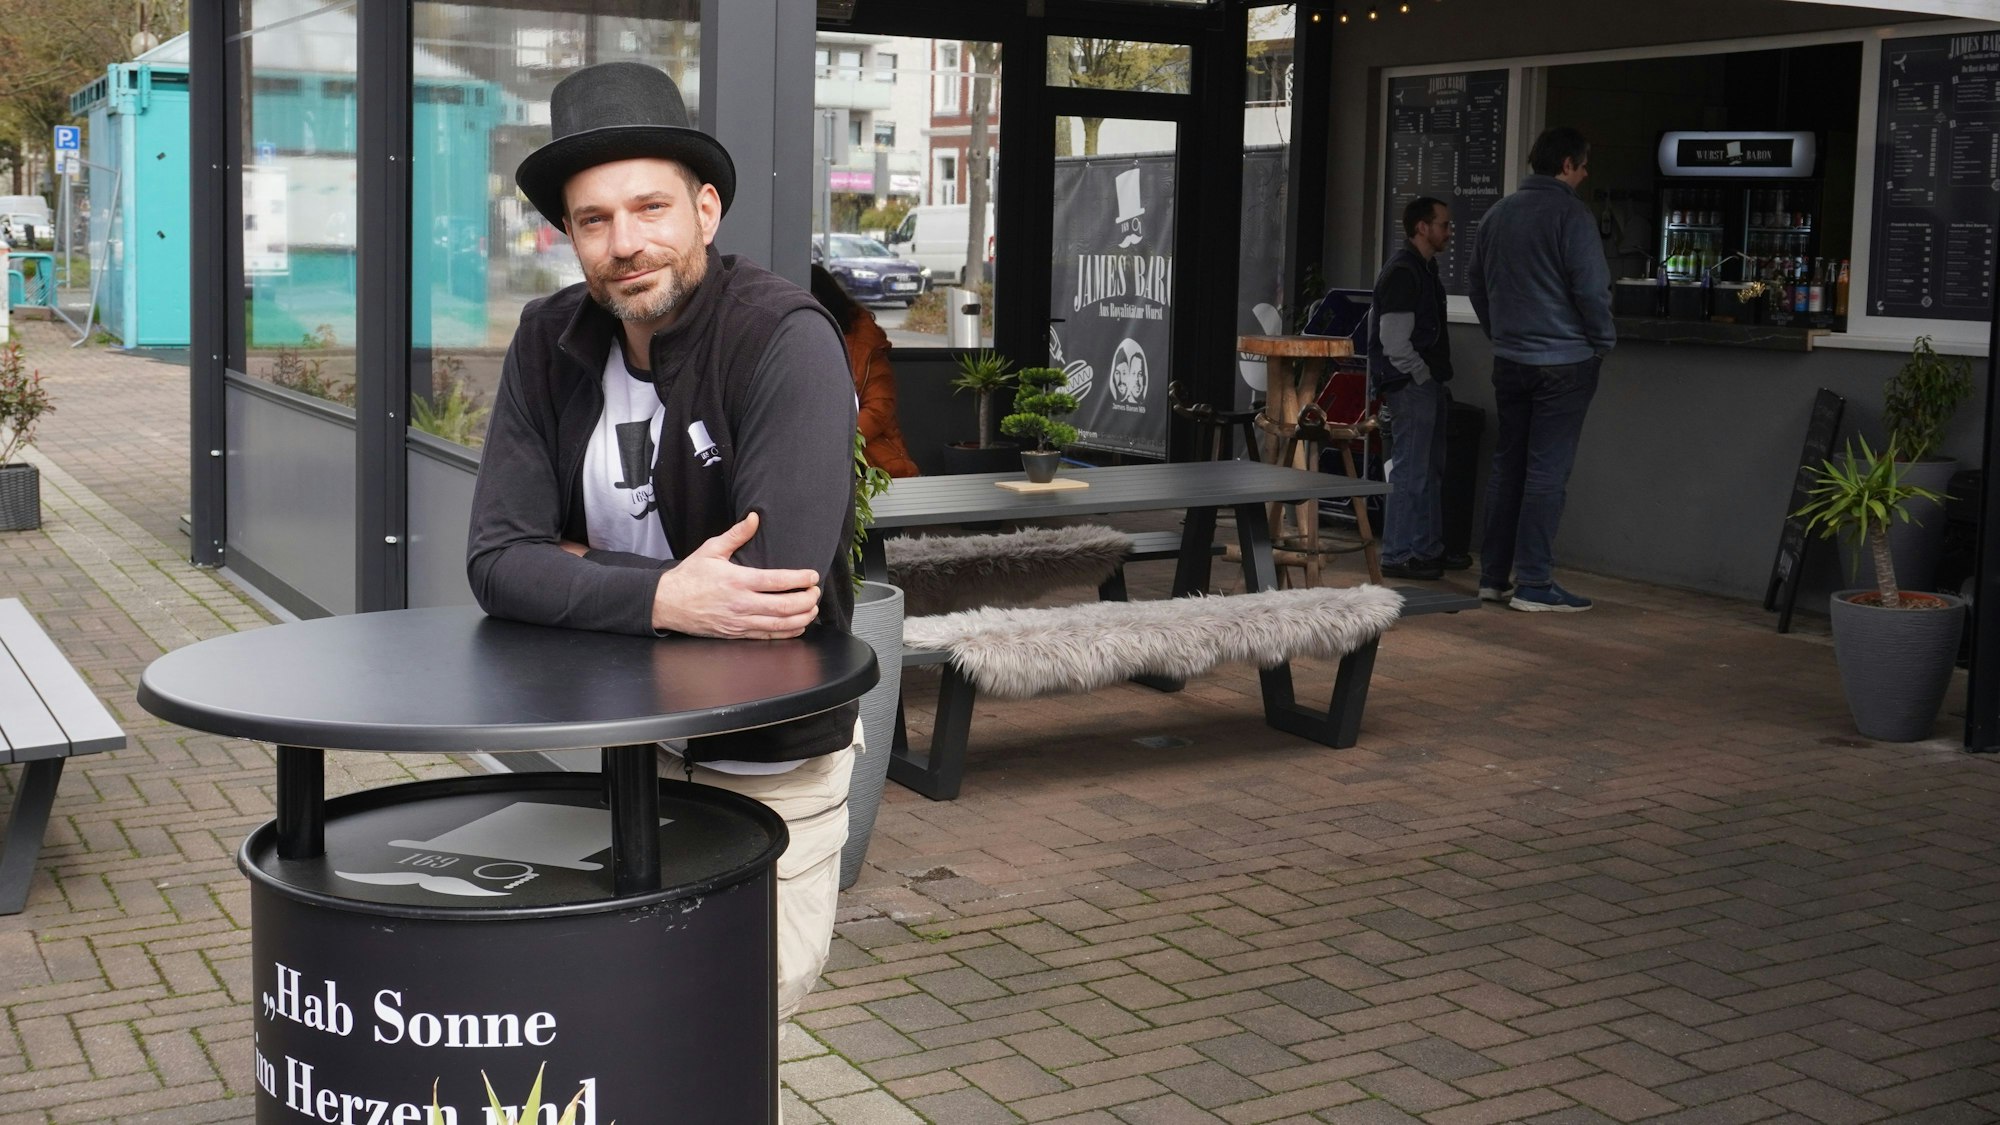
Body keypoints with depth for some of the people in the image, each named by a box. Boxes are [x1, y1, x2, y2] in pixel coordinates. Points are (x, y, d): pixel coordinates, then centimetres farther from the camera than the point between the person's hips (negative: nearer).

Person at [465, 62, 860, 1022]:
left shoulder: (785, 340, -20)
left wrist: (580, 570, -15)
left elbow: (783, 587, -29)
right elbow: (497, 563, -9)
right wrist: (660, 596, -26)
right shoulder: (551, 342, -4)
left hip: (770, 765, -4)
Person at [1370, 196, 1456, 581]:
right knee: (1411, 473, -7)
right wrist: (1424, 378, -12)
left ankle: (1429, 549, 24)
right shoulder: (1402, 272, -16)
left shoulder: (1425, 268, 15)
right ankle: (1398, 556, -2)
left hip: (1427, 386, 10)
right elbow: (1394, 343, -21)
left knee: (1432, 470, 15)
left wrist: (1439, 382, 16)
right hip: (1410, 386, -10)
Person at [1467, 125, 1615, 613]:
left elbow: (1478, 286, 17)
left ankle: (1494, 575, 15)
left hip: (1509, 361, 7)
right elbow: (1592, 288, -16)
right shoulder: (1570, 215, -13)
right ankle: (1533, 583, -3)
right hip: (1564, 361, -7)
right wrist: (1603, 342, -2)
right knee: (1547, 471, -4)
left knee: (1507, 464, 12)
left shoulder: (1498, 214, 10)